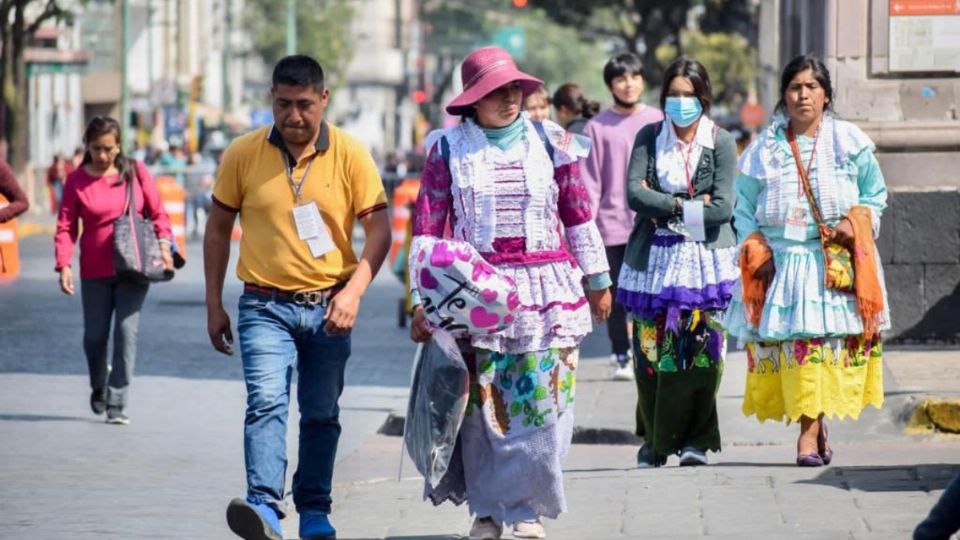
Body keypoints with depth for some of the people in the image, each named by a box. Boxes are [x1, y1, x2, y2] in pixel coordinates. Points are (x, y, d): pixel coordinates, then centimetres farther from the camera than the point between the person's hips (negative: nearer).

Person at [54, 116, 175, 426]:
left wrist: (164, 244, -10)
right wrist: (64, 265, -12)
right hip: (95, 272, 1)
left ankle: (117, 404, -7)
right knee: (95, 335, 8)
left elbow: (157, 213, 6)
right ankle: (98, 386, 38)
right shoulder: (77, 181, 1)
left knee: (126, 331, -9)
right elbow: (66, 226, -1)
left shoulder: (136, 172, 2)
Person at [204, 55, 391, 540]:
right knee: (266, 403, -18)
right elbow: (218, 229, 7)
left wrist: (354, 290, -15)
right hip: (265, 305, -1)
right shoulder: (243, 154, -2)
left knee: (322, 414, 10)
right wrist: (214, 306, 6)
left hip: (328, 304, 1)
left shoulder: (350, 154, -4)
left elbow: (379, 229, -2)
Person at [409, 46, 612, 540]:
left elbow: (578, 216, 13)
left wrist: (597, 280, 16)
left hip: (545, 290, 1)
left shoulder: (549, 141, 7)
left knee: (540, 400, -3)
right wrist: (420, 301, -3)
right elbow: (426, 230, 2)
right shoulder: (449, 148, 3)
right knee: (481, 402, -2)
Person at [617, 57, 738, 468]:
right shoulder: (649, 137, 9)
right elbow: (634, 193, -3)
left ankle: (695, 439, -3)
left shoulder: (721, 142, 1)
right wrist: (686, 205, -10)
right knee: (650, 350, 0)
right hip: (654, 259, 2)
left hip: (705, 258, -2)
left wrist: (663, 209, -6)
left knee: (700, 351, -8)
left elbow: (723, 207, -8)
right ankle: (655, 439, 11)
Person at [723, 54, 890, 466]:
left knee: (829, 343, -11)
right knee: (790, 342, -6)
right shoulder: (764, 148, 10)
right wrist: (756, 252, -2)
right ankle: (814, 427, 5)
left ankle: (810, 430, -10)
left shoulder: (849, 142, 8)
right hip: (782, 262, 1)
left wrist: (856, 222, -7)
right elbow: (744, 208, 11)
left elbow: (875, 193, 12)